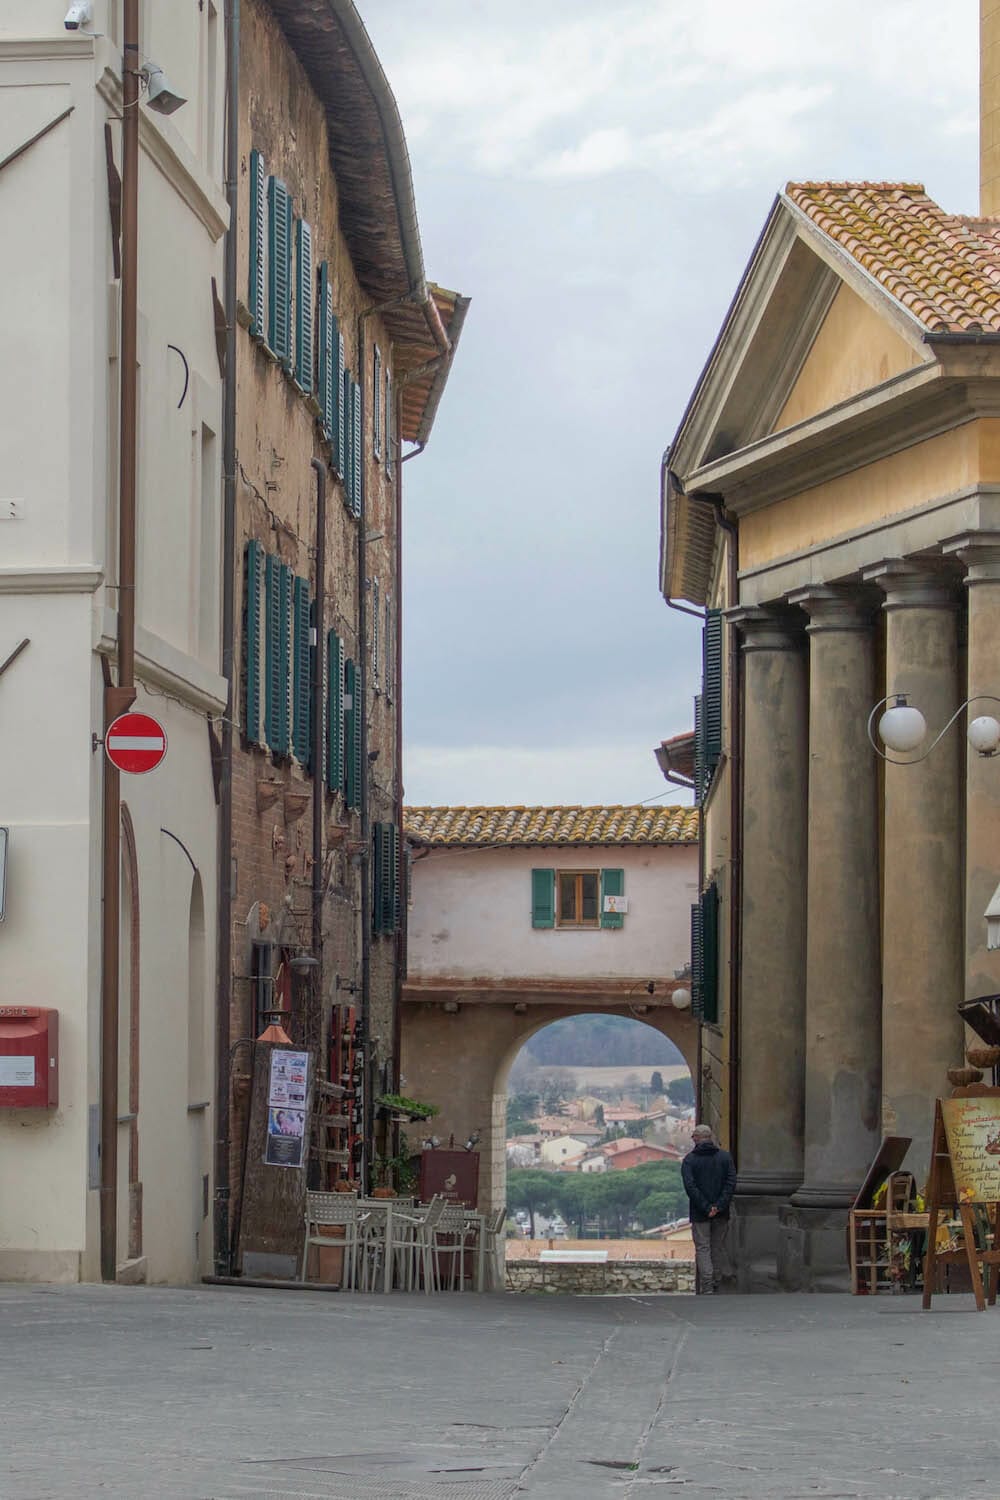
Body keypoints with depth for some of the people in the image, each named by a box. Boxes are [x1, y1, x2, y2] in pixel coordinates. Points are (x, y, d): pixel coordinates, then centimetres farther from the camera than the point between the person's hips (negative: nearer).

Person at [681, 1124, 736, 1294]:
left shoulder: (689, 1160, -5)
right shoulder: (725, 1156, 3)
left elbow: (690, 1186, -15)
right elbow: (731, 1182, -5)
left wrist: (706, 1208, -15)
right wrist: (719, 1206, -11)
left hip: (700, 1214, -3)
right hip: (721, 1213, 3)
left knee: (702, 1248, 1)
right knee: (719, 1245, 15)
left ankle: (707, 1286, -8)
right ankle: (718, 1280, 22)